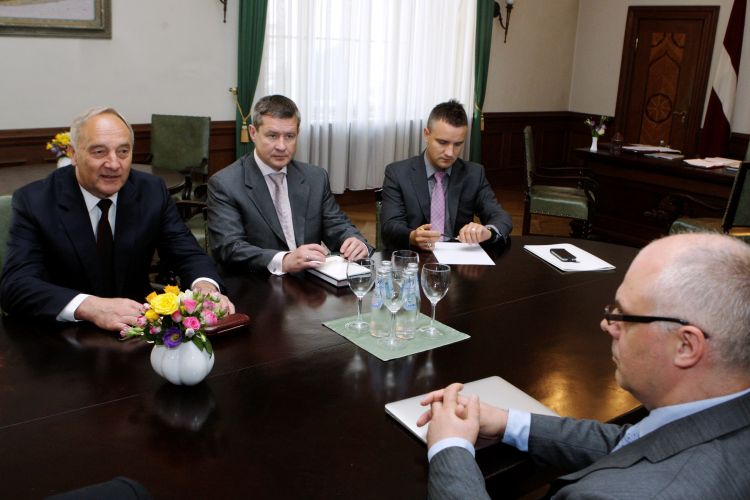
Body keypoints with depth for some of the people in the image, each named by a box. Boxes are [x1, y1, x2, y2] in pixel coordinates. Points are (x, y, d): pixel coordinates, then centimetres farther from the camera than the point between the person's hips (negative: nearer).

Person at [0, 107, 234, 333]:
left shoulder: (152, 192, -3)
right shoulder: (34, 201, -10)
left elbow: (188, 254, -3)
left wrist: (205, 286, -27)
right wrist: (90, 307, -37)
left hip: (139, 329, 2)